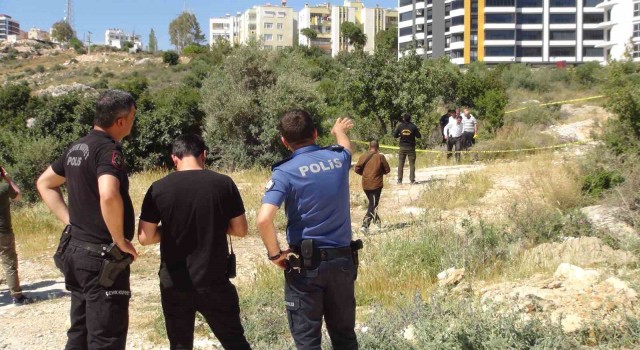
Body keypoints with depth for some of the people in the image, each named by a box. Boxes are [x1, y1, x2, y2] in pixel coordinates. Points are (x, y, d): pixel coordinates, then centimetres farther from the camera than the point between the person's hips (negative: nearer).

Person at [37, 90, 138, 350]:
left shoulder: (77, 147, 11)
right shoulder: (108, 148, -17)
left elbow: (45, 184, 23)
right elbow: (108, 196, -34)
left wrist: (71, 221, 15)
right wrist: (121, 240, -20)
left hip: (76, 249, 9)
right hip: (102, 256, -9)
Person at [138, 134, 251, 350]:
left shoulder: (159, 188, -6)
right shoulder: (224, 184, -6)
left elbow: (145, 238, -6)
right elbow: (240, 230, 0)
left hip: (174, 283, 1)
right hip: (214, 280, 0)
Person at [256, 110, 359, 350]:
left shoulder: (285, 171, -12)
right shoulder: (337, 158, 2)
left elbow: (264, 219, -25)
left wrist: (275, 254, -9)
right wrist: (339, 130, 52)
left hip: (305, 262, -4)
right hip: (343, 259, 4)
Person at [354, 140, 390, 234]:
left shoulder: (363, 157, 1)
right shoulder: (380, 157, -7)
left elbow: (356, 169, -2)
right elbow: (387, 170, -3)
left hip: (365, 185, 4)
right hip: (376, 184, -4)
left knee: (372, 203, 22)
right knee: (373, 205, -4)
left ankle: (377, 221, 37)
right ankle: (365, 225, -18)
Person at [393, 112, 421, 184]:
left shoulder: (400, 126, -4)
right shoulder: (413, 126, -7)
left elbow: (395, 135, 0)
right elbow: (419, 136, -2)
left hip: (402, 147, 1)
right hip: (411, 148, -1)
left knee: (400, 164, 8)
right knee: (412, 164, 5)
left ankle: (399, 179, 4)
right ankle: (412, 179, 1)